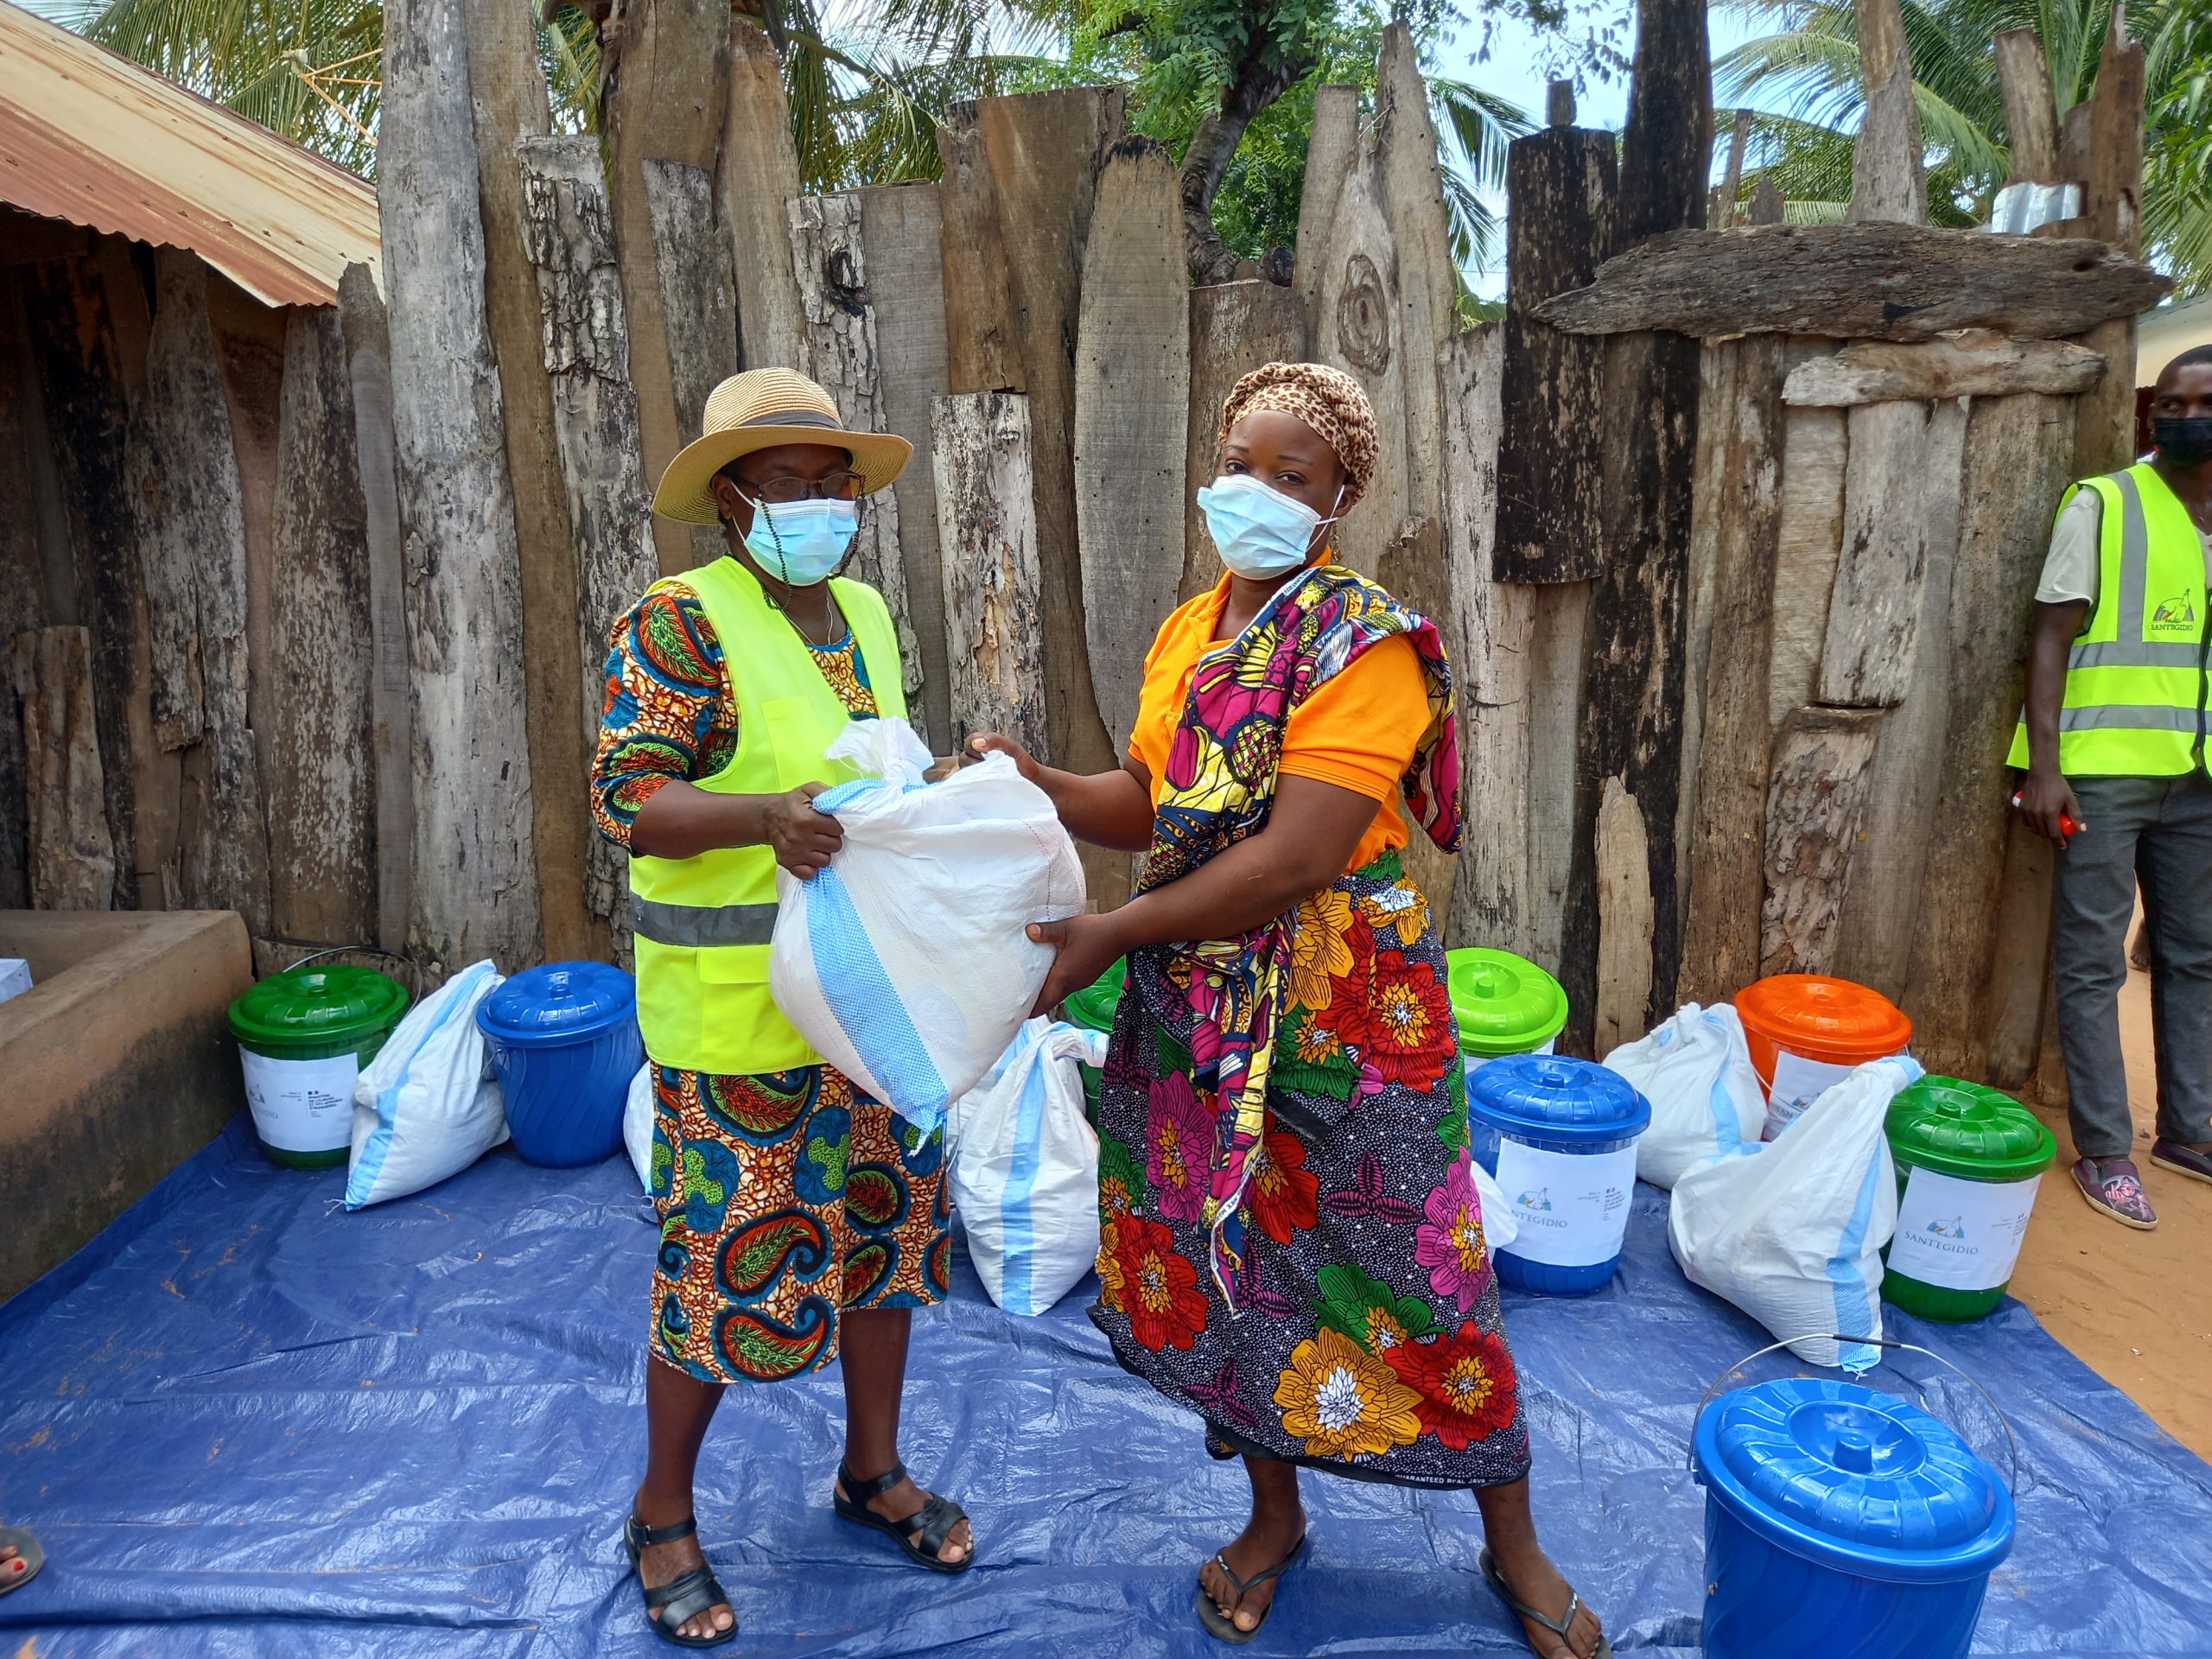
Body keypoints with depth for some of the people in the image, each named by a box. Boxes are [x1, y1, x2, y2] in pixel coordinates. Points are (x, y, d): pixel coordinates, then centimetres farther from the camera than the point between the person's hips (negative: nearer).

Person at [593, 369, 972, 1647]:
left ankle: (874, 1469, 39)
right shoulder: (681, 621, -12)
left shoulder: (866, 612, 11)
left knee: (886, 1227, 17)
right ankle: (663, 1516, 30)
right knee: (725, 1258, 4)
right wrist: (767, 814, -34)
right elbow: (630, 798, -18)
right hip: (738, 1014, -7)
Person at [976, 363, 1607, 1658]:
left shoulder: (1366, 642, -15)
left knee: (1414, 1273, 6)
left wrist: (1112, 934, -21)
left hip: (1346, 1004, -6)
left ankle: (1515, 1547, 31)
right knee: (1227, 1260, 16)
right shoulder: (1189, 632, 9)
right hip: (1198, 1006, 6)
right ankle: (1275, 1517, 40)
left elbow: (1300, 851, -23)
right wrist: (1040, 787, -7)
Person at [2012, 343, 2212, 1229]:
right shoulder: (2102, 505, -3)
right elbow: (2051, 639, -7)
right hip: (2104, 770, -5)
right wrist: (2045, 764, -15)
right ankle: (2104, 1149, 8)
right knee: (2094, 963, 0)